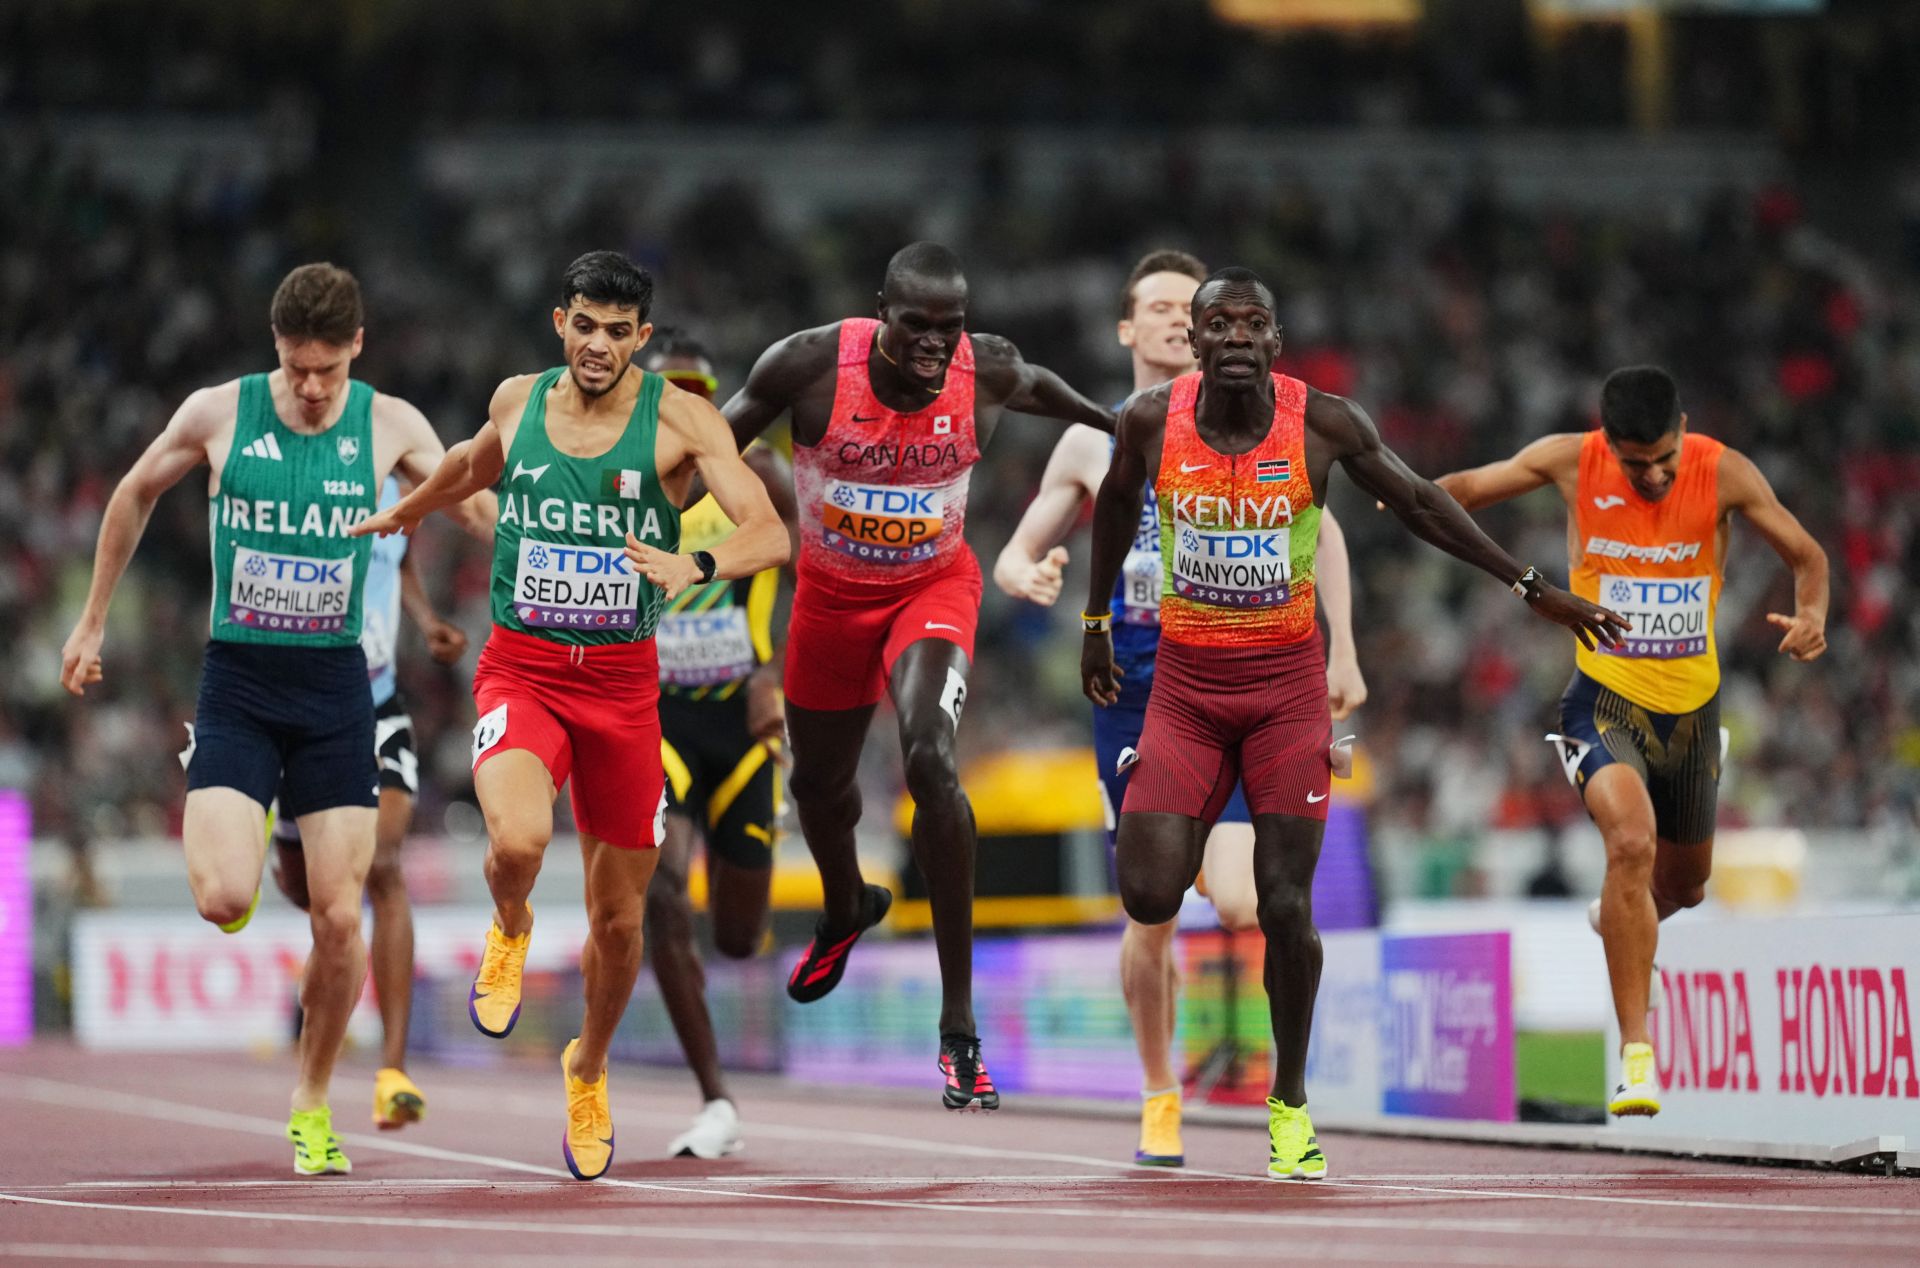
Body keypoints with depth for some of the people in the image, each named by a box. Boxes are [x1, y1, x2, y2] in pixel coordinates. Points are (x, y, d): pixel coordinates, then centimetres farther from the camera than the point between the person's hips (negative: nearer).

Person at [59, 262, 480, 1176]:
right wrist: (93, 622, 17)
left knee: (339, 918, -4)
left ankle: (311, 1104, 17)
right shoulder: (218, 414, -4)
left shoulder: (389, 426, -3)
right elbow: (135, 495, 12)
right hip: (237, 681, -1)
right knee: (223, 899, -18)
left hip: (335, 689, 1)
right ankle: (239, 834, 21)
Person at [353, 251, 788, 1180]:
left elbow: (769, 534, -18)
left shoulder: (679, 420, -7)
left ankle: (589, 1070, 39)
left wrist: (697, 566, -38)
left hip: (622, 683, 0)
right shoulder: (518, 402, 2)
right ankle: (510, 930, 7)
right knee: (518, 841, -31)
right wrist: (406, 511, 44)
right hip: (521, 669, 0)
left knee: (618, 919, 8)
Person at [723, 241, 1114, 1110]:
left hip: (933, 588, -2)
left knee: (929, 756, -27)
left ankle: (958, 1027, -24)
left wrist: (1123, 427, 22)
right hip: (832, 592, 2)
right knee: (818, 781, 20)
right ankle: (846, 909, 61)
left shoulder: (987, 371, -18)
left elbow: (1038, 388, 7)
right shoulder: (811, 366, -24)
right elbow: (716, 441, -9)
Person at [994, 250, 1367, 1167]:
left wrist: (1343, 652, 5)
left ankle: (1226, 865, 19)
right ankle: (1159, 1096, 21)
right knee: (1151, 918, 1)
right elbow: (1014, 554, 12)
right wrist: (1027, 577, -12)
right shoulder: (1091, 443, 7)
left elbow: (1321, 533, 13)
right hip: (1133, 699, 1)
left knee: (1235, 903, -18)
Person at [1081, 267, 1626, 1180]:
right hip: (1185, 681, 1)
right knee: (1148, 896, -12)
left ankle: (1290, 1103, 13)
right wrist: (1096, 620, 22)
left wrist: (1532, 588, 2)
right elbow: (1116, 504, 13)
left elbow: (1418, 504, 1)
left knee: (1286, 908, -6)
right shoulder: (1152, 421, -8)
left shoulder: (1325, 423, -11)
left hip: (1288, 682, -1)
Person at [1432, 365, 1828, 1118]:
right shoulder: (1571, 462, -12)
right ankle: (1635, 1051, -25)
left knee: (1684, 880, 20)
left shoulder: (1724, 474, -12)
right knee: (1630, 842, -28)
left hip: (1690, 703, 3)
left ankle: (1622, 920, 59)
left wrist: (1812, 616, -26)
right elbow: (1465, 489, 0)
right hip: (1605, 697, -3)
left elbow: (1807, 557, -4)